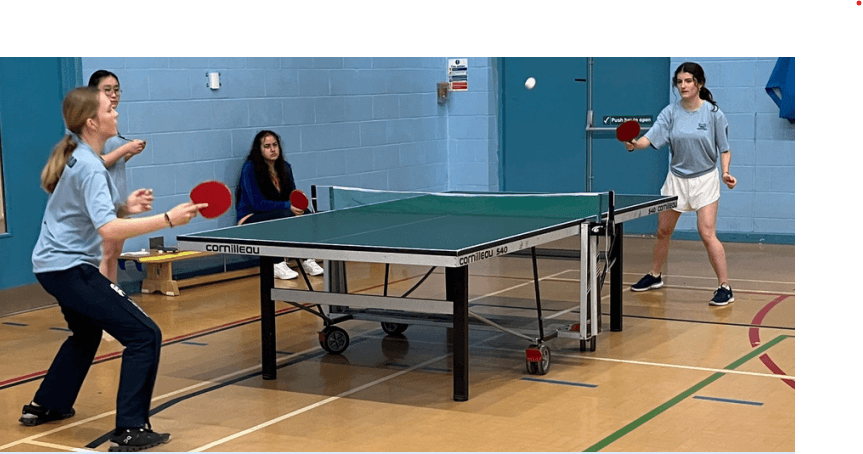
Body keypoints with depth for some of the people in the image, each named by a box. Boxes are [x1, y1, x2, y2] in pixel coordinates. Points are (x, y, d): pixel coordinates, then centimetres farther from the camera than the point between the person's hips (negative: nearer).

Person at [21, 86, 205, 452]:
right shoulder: (89, 167, -21)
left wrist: (125, 206, 2)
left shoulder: (75, 157, 8)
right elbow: (109, 230, -33)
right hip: (70, 268, -11)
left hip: (54, 264, 11)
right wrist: (168, 219, -35)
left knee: (86, 333, 33)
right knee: (144, 335, -13)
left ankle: (44, 406, 43)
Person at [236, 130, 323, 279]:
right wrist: (287, 206, -29)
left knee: (306, 213, -22)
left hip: (279, 217, 6)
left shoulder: (285, 167, 7)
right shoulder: (250, 168, -13)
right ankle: (278, 265, -33)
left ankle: (308, 260, -21)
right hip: (250, 219, -6)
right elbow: (257, 203, -20)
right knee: (286, 215, -34)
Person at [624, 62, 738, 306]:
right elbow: (651, 137, -15)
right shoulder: (670, 112, -4)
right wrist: (634, 144, -36)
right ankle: (655, 276, 34)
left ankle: (725, 288, -6)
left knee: (707, 234, -13)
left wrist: (726, 172, -18)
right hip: (676, 178, 4)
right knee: (663, 231, 12)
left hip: (705, 179, -3)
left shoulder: (713, 113, -8)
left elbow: (724, 148, -2)